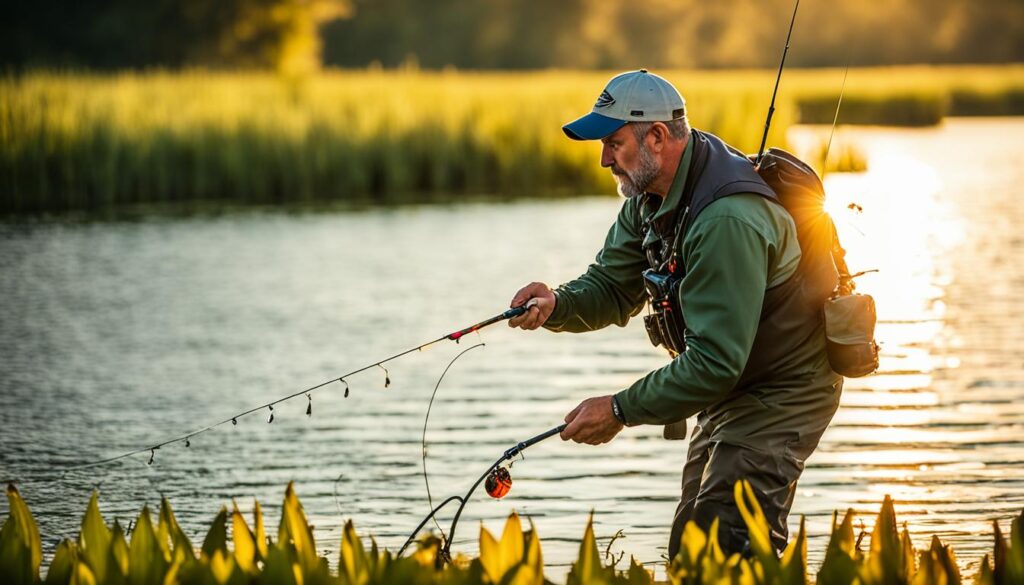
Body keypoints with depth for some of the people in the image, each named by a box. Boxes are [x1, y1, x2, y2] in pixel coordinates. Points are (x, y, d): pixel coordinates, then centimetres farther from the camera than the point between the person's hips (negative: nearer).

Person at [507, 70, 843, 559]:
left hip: (780, 393, -10)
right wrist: (557, 304, -19)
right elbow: (612, 287, 3)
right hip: (730, 390, 10)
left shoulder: (727, 220, -33)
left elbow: (715, 362, -34)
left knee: (726, 547, -19)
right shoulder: (650, 196, -1)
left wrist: (621, 410, -29)